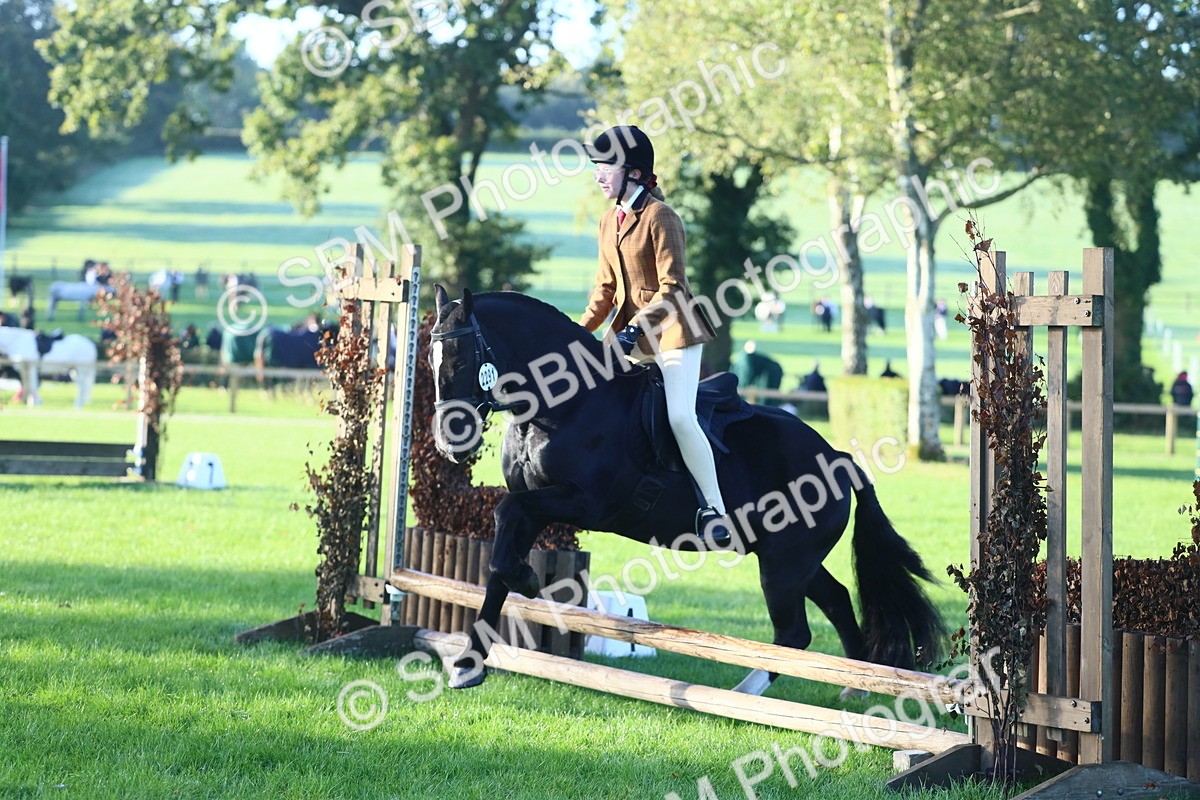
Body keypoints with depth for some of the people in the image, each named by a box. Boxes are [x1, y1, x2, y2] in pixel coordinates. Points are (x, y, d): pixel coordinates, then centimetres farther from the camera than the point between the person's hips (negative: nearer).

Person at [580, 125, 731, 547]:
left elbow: (672, 288, -20)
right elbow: (606, 287, 15)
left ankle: (715, 509, -14)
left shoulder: (660, 218, -16)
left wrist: (637, 329, -28)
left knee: (680, 417, -20)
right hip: (631, 331, 9)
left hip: (674, 330, -9)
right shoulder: (609, 222, 9)